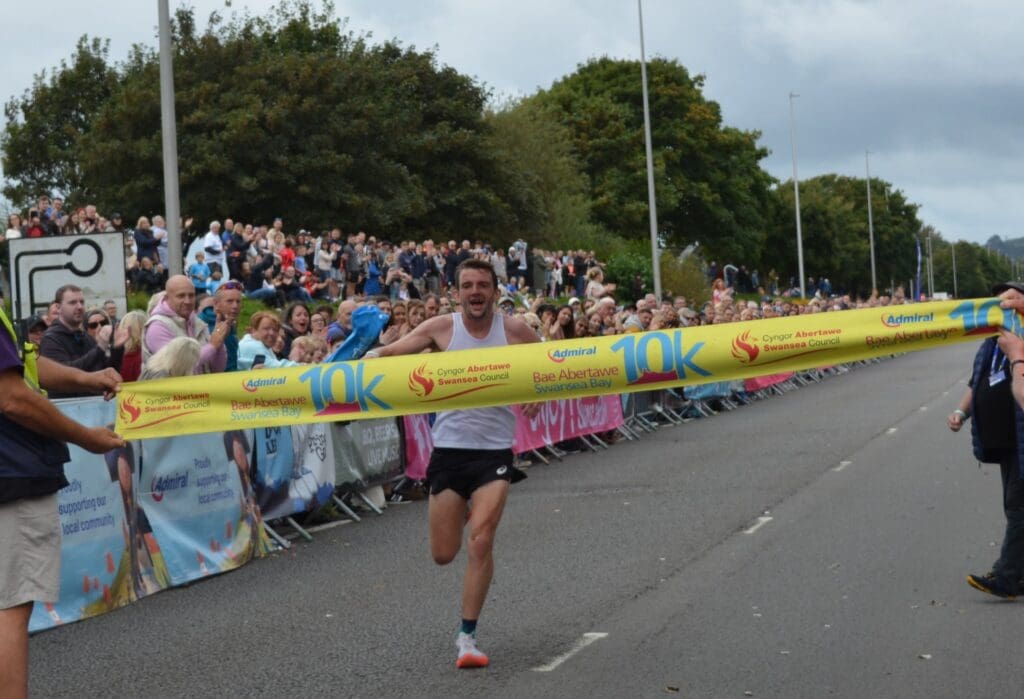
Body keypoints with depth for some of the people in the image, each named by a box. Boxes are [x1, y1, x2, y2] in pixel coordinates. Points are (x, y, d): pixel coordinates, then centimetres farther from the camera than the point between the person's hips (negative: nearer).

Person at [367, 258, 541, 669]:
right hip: (449, 447, 1)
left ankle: (467, 636, 0)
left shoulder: (514, 331, -2)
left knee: (480, 543, -14)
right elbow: (389, 353, -3)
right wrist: (364, 361, -25)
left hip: (495, 450, -1)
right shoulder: (441, 328, -2)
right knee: (444, 554, 7)